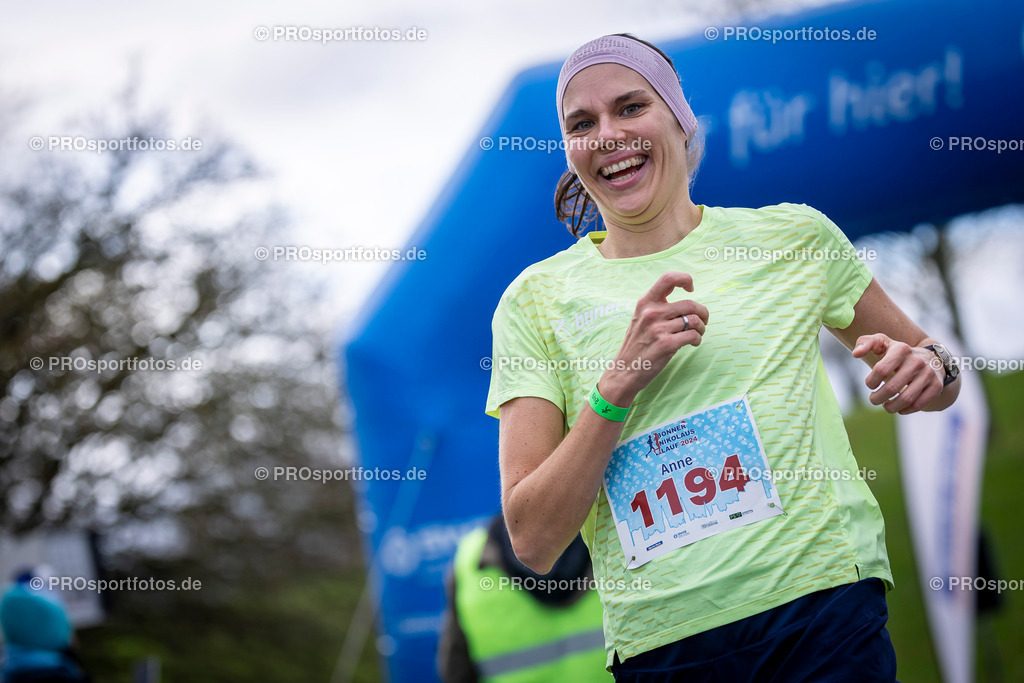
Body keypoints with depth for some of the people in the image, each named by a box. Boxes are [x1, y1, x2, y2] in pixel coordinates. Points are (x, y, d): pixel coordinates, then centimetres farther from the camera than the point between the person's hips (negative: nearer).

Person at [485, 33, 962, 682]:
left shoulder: (794, 237, 7)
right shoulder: (535, 300, 5)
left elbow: (925, 359, 20)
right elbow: (534, 541, -2)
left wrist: (928, 369, -4)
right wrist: (619, 382, -14)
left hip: (821, 611, 0)